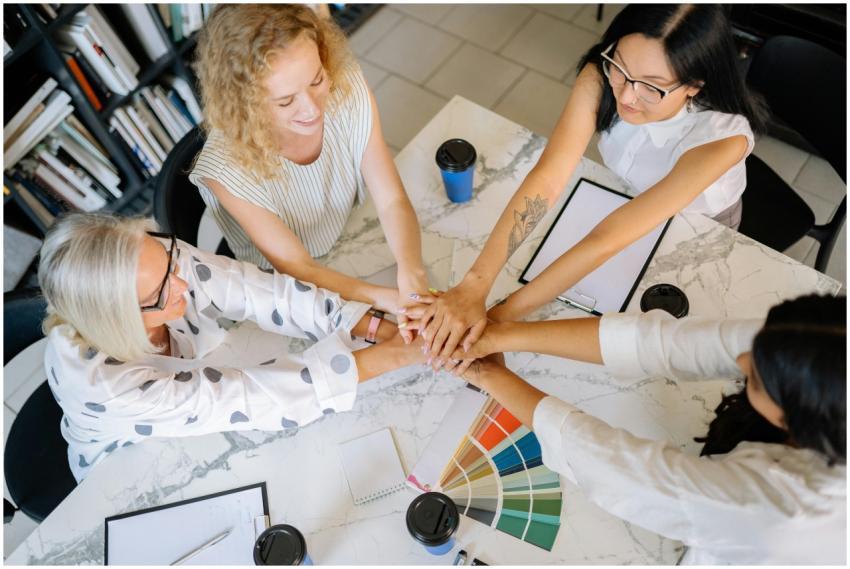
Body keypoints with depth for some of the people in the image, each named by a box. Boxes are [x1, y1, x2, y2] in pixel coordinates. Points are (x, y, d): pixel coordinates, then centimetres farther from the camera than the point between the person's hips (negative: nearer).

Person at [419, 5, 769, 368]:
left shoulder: (722, 137, -41)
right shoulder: (601, 76, -33)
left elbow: (612, 237, -47)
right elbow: (548, 177, -42)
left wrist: (500, 317, -50)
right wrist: (474, 285, -52)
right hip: (623, 197, 3)